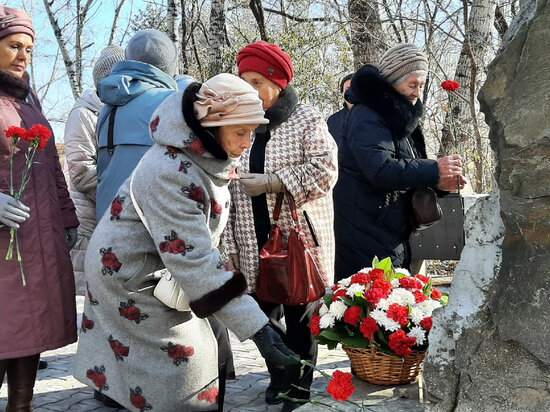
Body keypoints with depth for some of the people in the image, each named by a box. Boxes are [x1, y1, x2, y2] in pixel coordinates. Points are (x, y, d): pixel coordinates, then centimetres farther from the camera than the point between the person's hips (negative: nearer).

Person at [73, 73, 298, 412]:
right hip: (132, 279, -9)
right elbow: (193, 261, -36)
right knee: (183, 362, -7)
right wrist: (254, 326, -38)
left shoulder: (209, 155, -4)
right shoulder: (170, 173, -32)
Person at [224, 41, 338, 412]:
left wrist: (271, 182, -19)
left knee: (299, 315, 4)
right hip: (256, 243, 5)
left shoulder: (306, 120, -3)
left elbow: (324, 170, -15)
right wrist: (230, 242, 8)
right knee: (265, 312, 10)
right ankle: (278, 376, 30)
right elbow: (226, 181, 14)